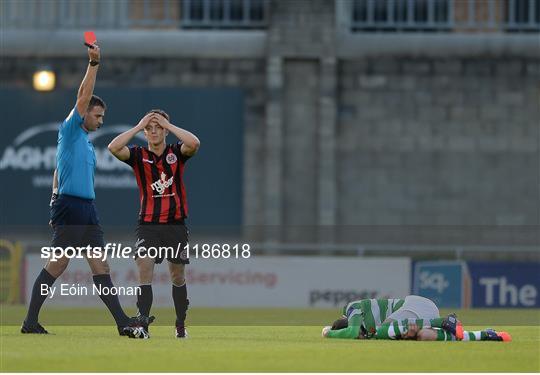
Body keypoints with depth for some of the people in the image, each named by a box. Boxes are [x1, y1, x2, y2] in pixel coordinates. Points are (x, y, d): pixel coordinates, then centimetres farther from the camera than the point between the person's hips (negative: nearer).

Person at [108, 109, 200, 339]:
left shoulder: (176, 153, 3)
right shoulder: (138, 155, 3)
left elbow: (194, 143, -19)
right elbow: (113, 148, -14)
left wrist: (168, 124, -11)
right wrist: (138, 126, -10)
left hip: (175, 225, 1)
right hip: (148, 225, -1)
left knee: (177, 277, 10)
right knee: (144, 268, -18)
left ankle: (181, 326, 24)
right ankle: (143, 324, -23)